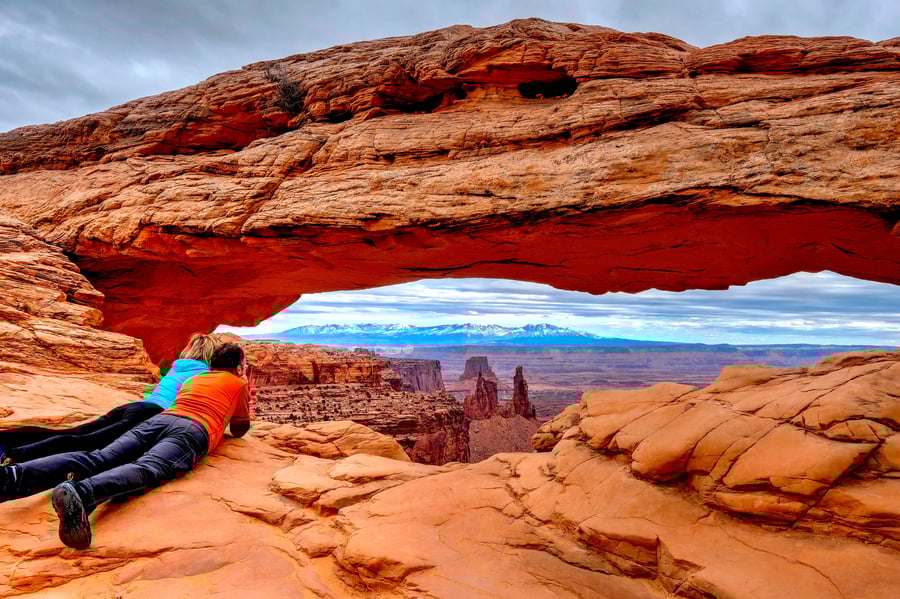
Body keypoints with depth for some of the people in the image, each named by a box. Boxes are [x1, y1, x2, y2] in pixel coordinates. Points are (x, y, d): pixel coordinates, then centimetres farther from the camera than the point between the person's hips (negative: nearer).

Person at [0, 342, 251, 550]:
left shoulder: (192, 379, 40)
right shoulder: (239, 384, 25)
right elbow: (239, 430, 30)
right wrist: (228, 418, 53)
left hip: (159, 418, 6)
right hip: (194, 430, -6)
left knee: (95, 459, -14)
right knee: (146, 470, -31)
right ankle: (79, 493, -62)